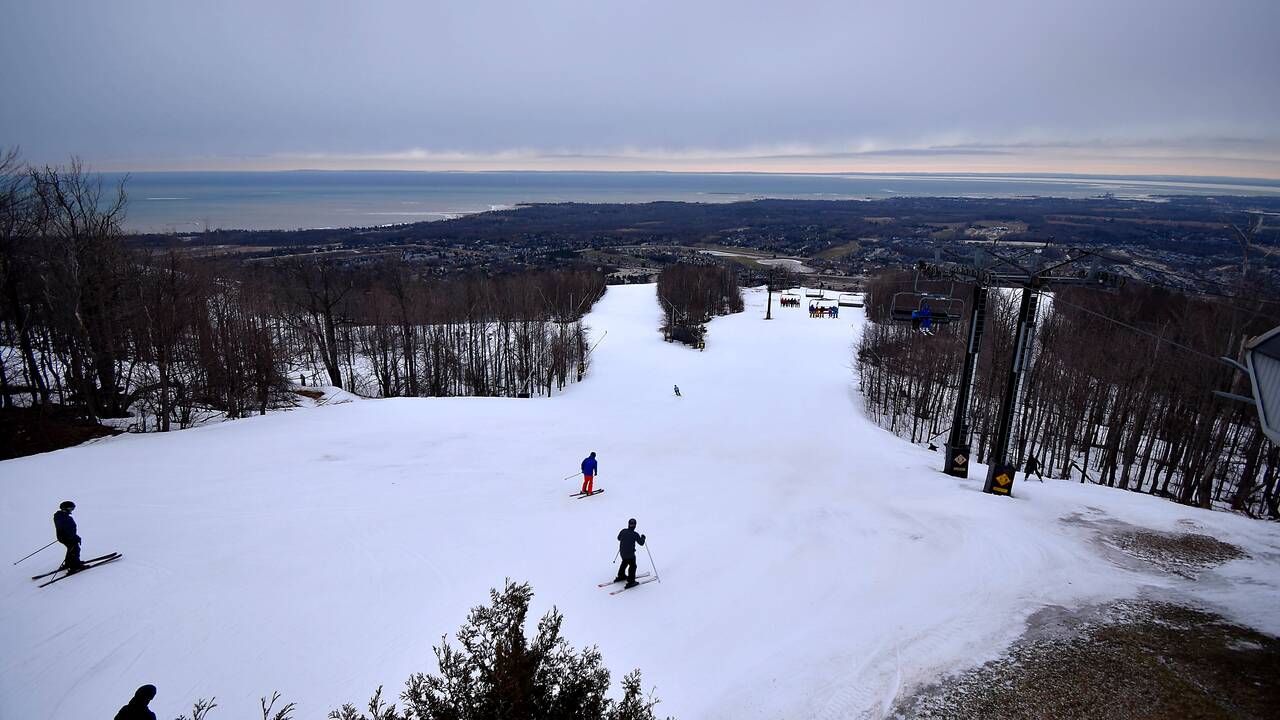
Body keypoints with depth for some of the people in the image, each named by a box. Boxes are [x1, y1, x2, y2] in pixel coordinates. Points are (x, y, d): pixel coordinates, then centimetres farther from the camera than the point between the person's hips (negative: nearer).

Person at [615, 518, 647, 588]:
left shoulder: (623, 531, -8)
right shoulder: (635, 534, -23)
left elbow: (619, 538, 10)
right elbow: (641, 543, -10)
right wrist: (643, 537, 9)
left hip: (622, 552, 6)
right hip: (630, 554, -6)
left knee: (624, 563, 30)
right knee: (632, 566, 10)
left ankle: (621, 576, 44)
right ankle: (630, 582, 9)